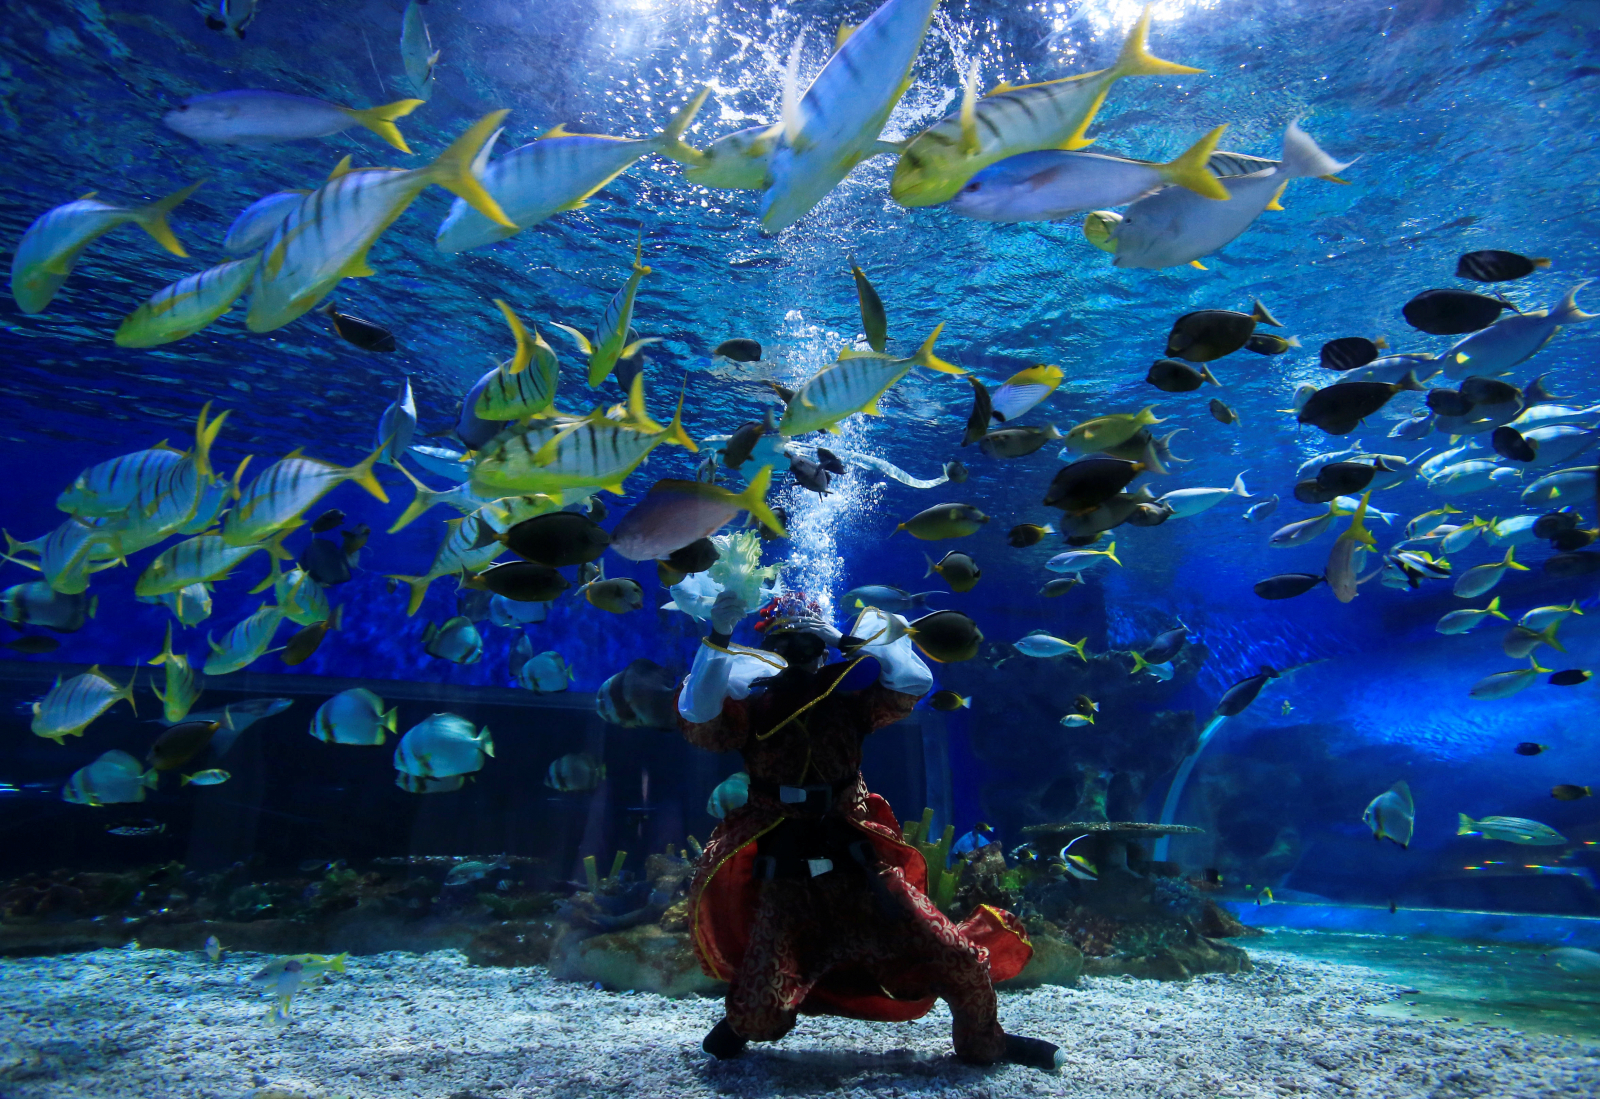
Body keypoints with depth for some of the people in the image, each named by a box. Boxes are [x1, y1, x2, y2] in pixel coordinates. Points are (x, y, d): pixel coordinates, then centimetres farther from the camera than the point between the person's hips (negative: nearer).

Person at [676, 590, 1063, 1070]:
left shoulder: (846, 701, 4)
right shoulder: (752, 707, -2)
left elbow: (914, 683, -8)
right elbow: (697, 716, -21)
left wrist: (848, 641, -9)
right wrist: (718, 638, -30)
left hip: (861, 869, 2)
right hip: (787, 884, -2)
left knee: (962, 962, 1)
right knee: (759, 1012, -8)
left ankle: (984, 1042, 31)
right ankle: (742, 1020, 30)